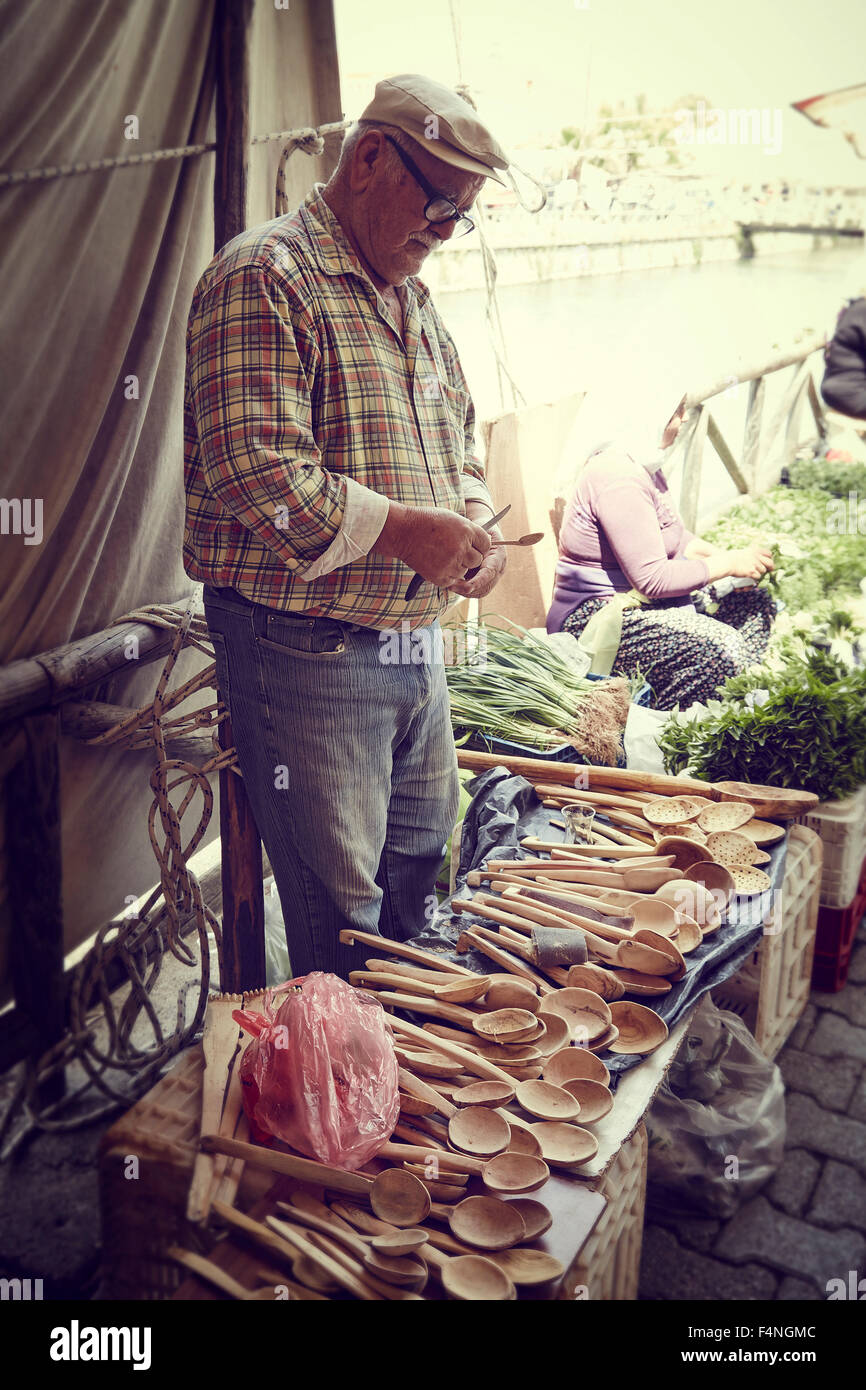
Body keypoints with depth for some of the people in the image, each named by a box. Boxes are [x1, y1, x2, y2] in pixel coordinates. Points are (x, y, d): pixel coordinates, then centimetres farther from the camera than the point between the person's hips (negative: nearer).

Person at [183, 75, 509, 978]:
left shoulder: (413, 301, 17)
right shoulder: (264, 277, -12)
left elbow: (458, 440, 25)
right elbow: (254, 472, -23)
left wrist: (472, 524, 4)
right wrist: (404, 529, -20)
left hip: (416, 646, 9)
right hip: (307, 655, -9)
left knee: (417, 870, 19)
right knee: (340, 916, 0)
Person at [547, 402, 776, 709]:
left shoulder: (641, 462, 8)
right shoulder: (619, 477, -24)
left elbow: (673, 535, 22)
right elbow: (653, 579, -25)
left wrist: (720, 555, 3)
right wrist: (728, 565, -14)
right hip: (597, 620, -11)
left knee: (756, 604, 10)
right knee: (723, 648, -27)